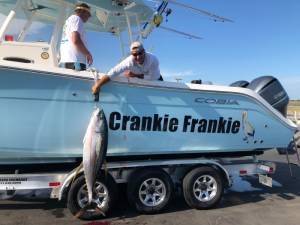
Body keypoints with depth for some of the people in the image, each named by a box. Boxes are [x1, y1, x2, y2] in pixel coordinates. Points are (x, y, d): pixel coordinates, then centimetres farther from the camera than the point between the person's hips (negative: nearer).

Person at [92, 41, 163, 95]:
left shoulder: (153, 59, -39)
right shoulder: (129, 61, -37)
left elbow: (153, 78, -31)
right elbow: (112, 72, -43)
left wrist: (136, 75, -30)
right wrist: (98, 85, -52)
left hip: (155, 80, 0)